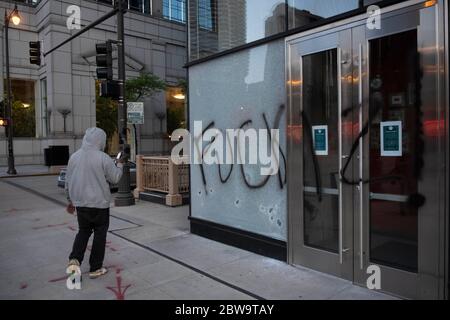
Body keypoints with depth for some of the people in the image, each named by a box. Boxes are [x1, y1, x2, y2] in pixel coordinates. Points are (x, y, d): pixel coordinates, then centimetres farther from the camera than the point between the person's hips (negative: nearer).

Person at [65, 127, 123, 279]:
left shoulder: (74, 157, 2)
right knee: (100, 234, 8)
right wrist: (119, 165, 13)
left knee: (83, 231, 21)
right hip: (99, 204, -4)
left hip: (80, 203, 5)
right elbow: (115, 178, -6)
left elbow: (68, 182, 9)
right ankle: (95, 268, 14)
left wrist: (71, 200, 20)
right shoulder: (103, 158, -14)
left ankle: (74, 259, 2)